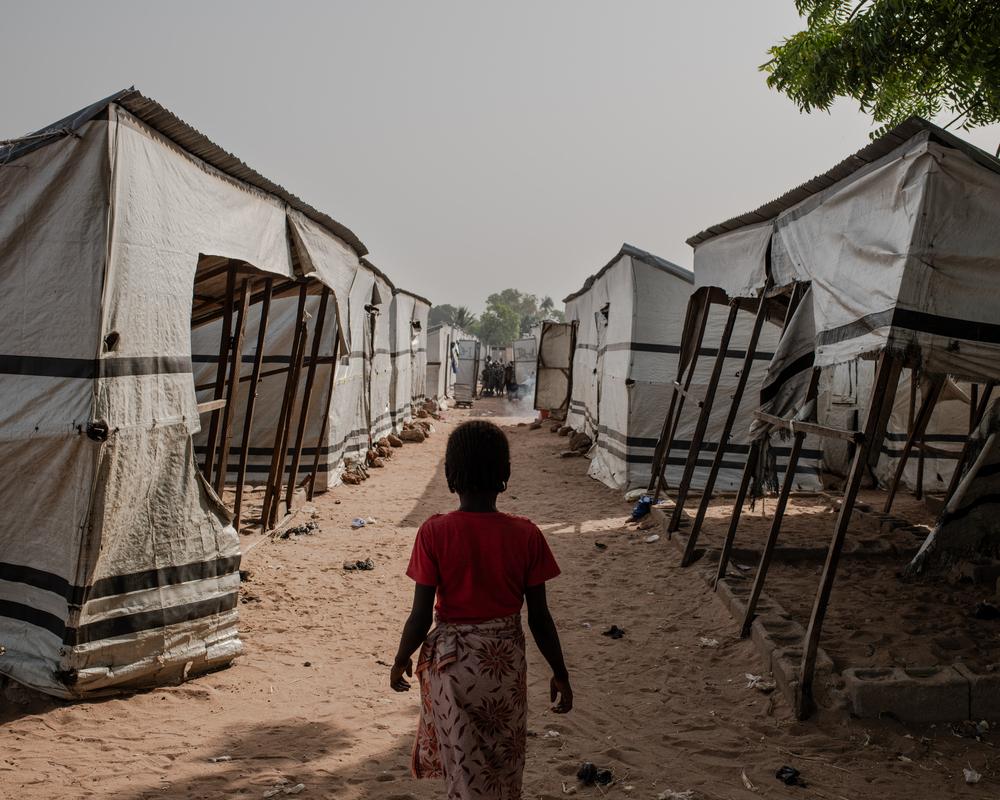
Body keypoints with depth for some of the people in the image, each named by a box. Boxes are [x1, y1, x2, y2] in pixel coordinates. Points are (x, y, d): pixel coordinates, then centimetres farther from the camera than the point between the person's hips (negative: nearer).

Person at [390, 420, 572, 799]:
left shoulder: (435, 533, -16)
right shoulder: (526, 535, -12)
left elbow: (421, 616, -12)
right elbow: (539, 618, -7)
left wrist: (401, 660, 7)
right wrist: (560, 674, 7)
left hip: (451, 659, -1)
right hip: (506, 660, 1)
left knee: (463, 766, 16)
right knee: (504, 763, 22)